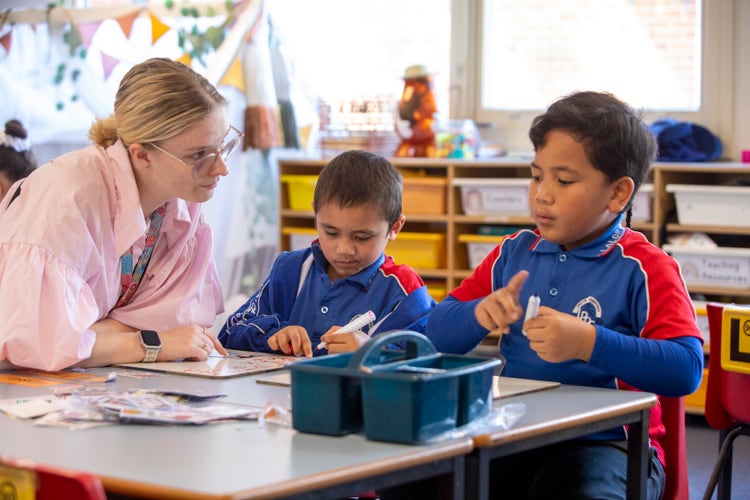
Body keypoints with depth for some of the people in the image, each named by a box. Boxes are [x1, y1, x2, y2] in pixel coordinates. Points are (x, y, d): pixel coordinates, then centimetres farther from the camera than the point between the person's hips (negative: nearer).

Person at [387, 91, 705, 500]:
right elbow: (436, 336, 13)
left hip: (604, 444, -4)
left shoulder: (644, 269, -4)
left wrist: (589, 343, -27)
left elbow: (686, 369, -18)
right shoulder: (514, 253, 13)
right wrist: (479, 314, -10)